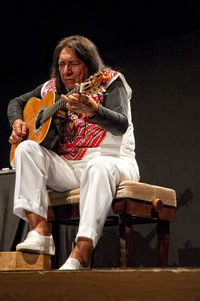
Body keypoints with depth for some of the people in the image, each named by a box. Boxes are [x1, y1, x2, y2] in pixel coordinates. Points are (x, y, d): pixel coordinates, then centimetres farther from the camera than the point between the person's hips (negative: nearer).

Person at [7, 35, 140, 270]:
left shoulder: (110, 82, -1)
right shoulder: (52, 89, 14)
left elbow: (121, 125, -19)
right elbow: (16, 102, 28)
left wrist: (92, 110, -39)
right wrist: (17, 122, 5)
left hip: (111, 160, -4)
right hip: (66, 167, 5)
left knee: (98, 166, -39)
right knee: (26, 148, -18)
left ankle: (81, 255, -48)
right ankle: (39, 231, -30)